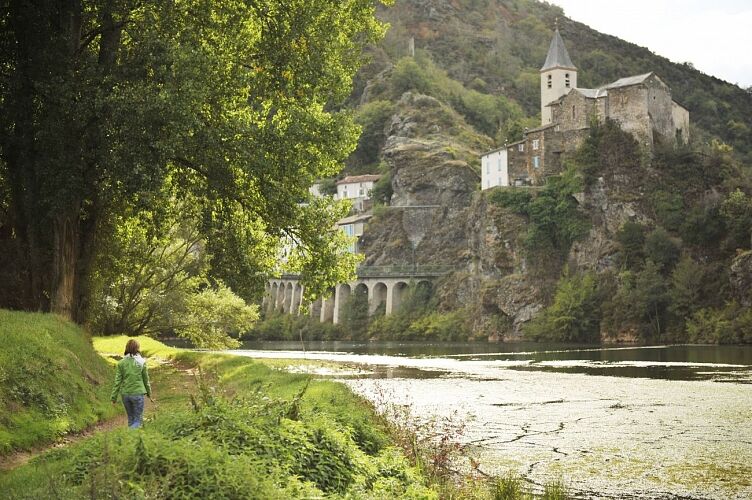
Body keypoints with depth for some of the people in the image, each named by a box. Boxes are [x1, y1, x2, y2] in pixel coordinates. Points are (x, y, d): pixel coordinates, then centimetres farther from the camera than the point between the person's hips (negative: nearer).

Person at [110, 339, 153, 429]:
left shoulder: (121, 363, -2)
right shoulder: (141, 362, -6)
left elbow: (117, 381, -2)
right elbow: (146, 380, 3)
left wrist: (114, 397, 5)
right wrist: (149, 394, 17)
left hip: (125, 394, 3)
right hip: (138, 393, -3)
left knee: (130, 418, 19)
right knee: (138, 420, 5)